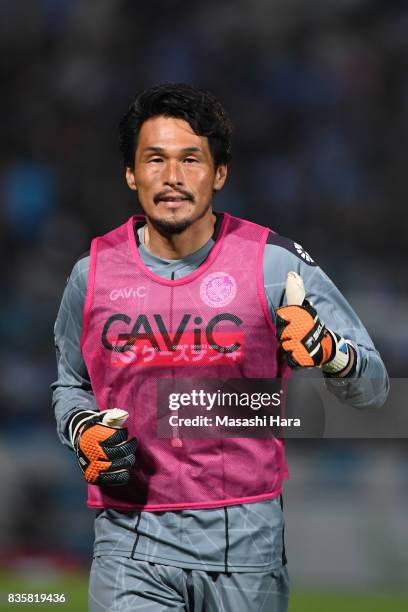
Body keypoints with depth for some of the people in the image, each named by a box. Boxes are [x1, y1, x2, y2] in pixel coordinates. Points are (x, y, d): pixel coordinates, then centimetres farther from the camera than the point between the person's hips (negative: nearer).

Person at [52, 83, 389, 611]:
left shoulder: (274, 264, -4)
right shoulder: (94, 271, 4)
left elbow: (372, 388, -3)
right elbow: (71, 383, 22)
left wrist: (328, 351, -25)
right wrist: (84, 431, -1)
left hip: (245, 537, -1)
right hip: (131, 534, 1)